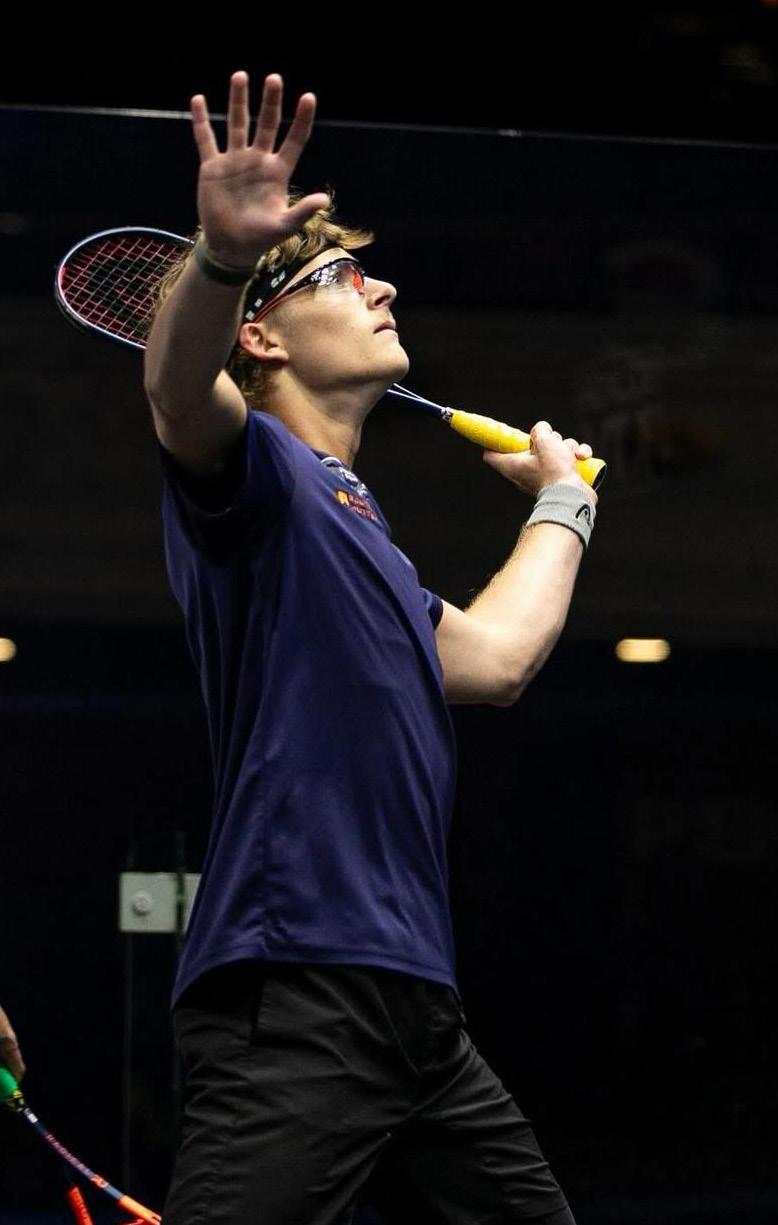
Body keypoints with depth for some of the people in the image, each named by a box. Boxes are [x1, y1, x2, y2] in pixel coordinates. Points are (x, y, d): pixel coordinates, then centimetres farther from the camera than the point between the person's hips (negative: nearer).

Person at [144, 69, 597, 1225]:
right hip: (295, 995, -9)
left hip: (414, 1000, 9)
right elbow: (179, 388, -23)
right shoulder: (255, 471, -1)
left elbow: (494, 657, 34)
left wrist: (562, 502, 46)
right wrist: (221, 255, -44)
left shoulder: (354, 524, 25)